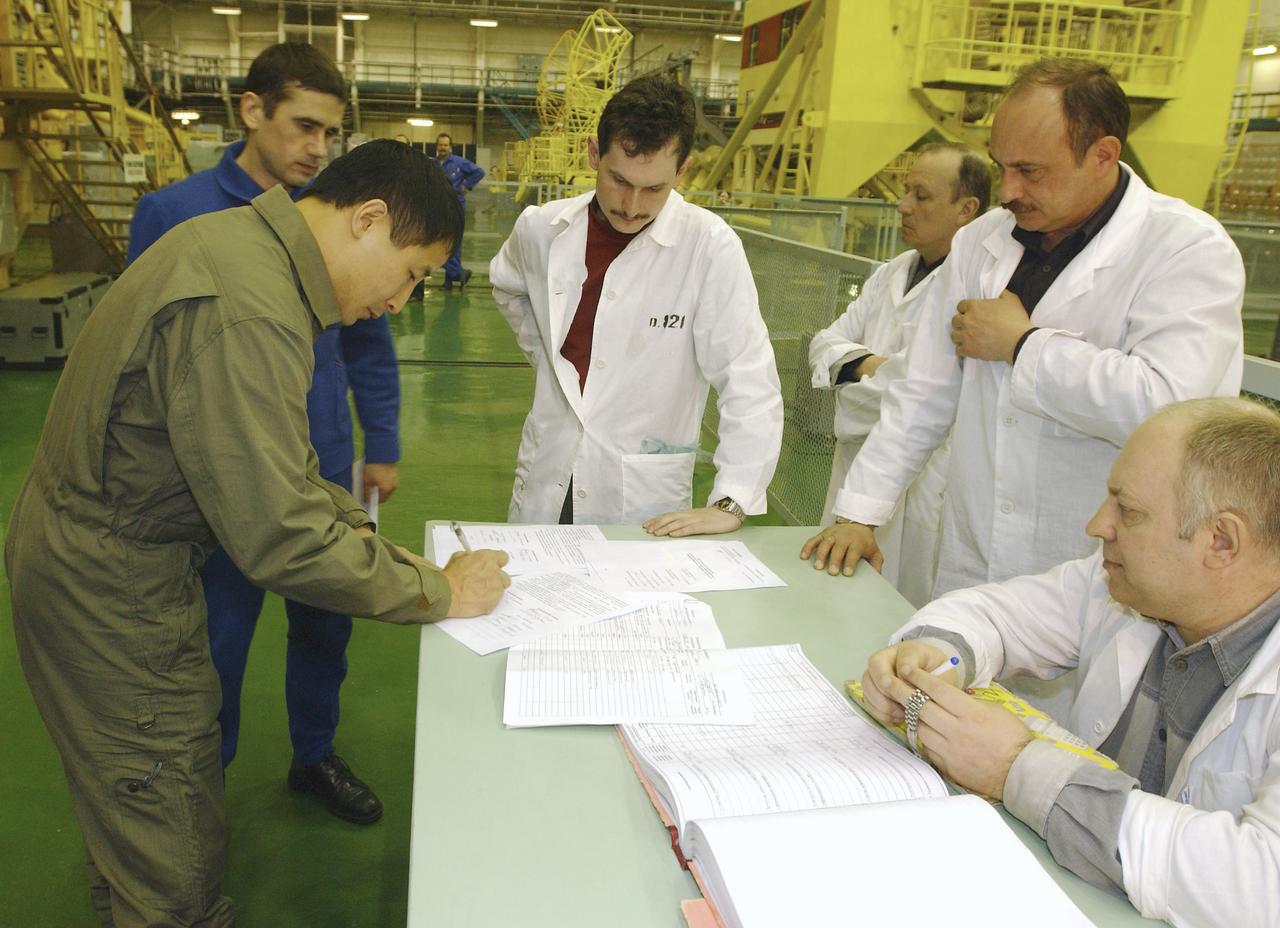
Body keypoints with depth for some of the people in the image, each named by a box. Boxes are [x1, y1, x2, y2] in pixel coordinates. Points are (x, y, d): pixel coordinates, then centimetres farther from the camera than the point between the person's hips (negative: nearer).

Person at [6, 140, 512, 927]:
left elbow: (269, 455, 10)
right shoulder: (246, 314, -31)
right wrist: (437, 592, -18)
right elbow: (279, 536, -30)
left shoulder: (242, 239, 3)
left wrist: (370, 535, 5)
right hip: (109, 590, -10)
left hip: (99, 549, 10)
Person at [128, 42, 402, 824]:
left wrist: (383, 449, 6)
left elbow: (370, 344, 6)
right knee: (218, 640, 12)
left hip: (325, 468, 3)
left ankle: (317, 755, 41)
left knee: (325, 623, 17)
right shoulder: (173, 215, -9)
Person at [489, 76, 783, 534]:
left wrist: (730, 504, -22)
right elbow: (506, 286, 22)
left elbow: (750, 385, -17)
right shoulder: (540, 228, -2)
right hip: (546, 483, 4)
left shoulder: (710, 247, -16)